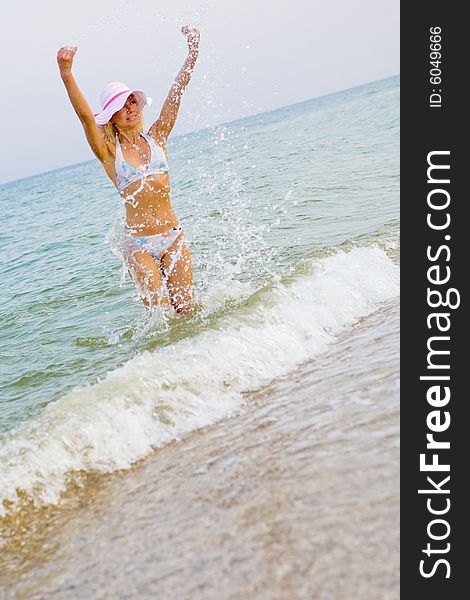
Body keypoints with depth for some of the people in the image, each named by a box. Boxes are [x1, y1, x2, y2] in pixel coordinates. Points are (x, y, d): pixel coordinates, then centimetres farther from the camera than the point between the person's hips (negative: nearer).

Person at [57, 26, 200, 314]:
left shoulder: (156, 137, 6)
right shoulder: (109, 152, -3)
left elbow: (176, 92, -3)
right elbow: (85, 115, -19)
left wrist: (193, 52, -13)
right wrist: (66, 74, -33)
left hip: (173, 235, 3)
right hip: (138, 244, -3)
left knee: (186, 308, 4)